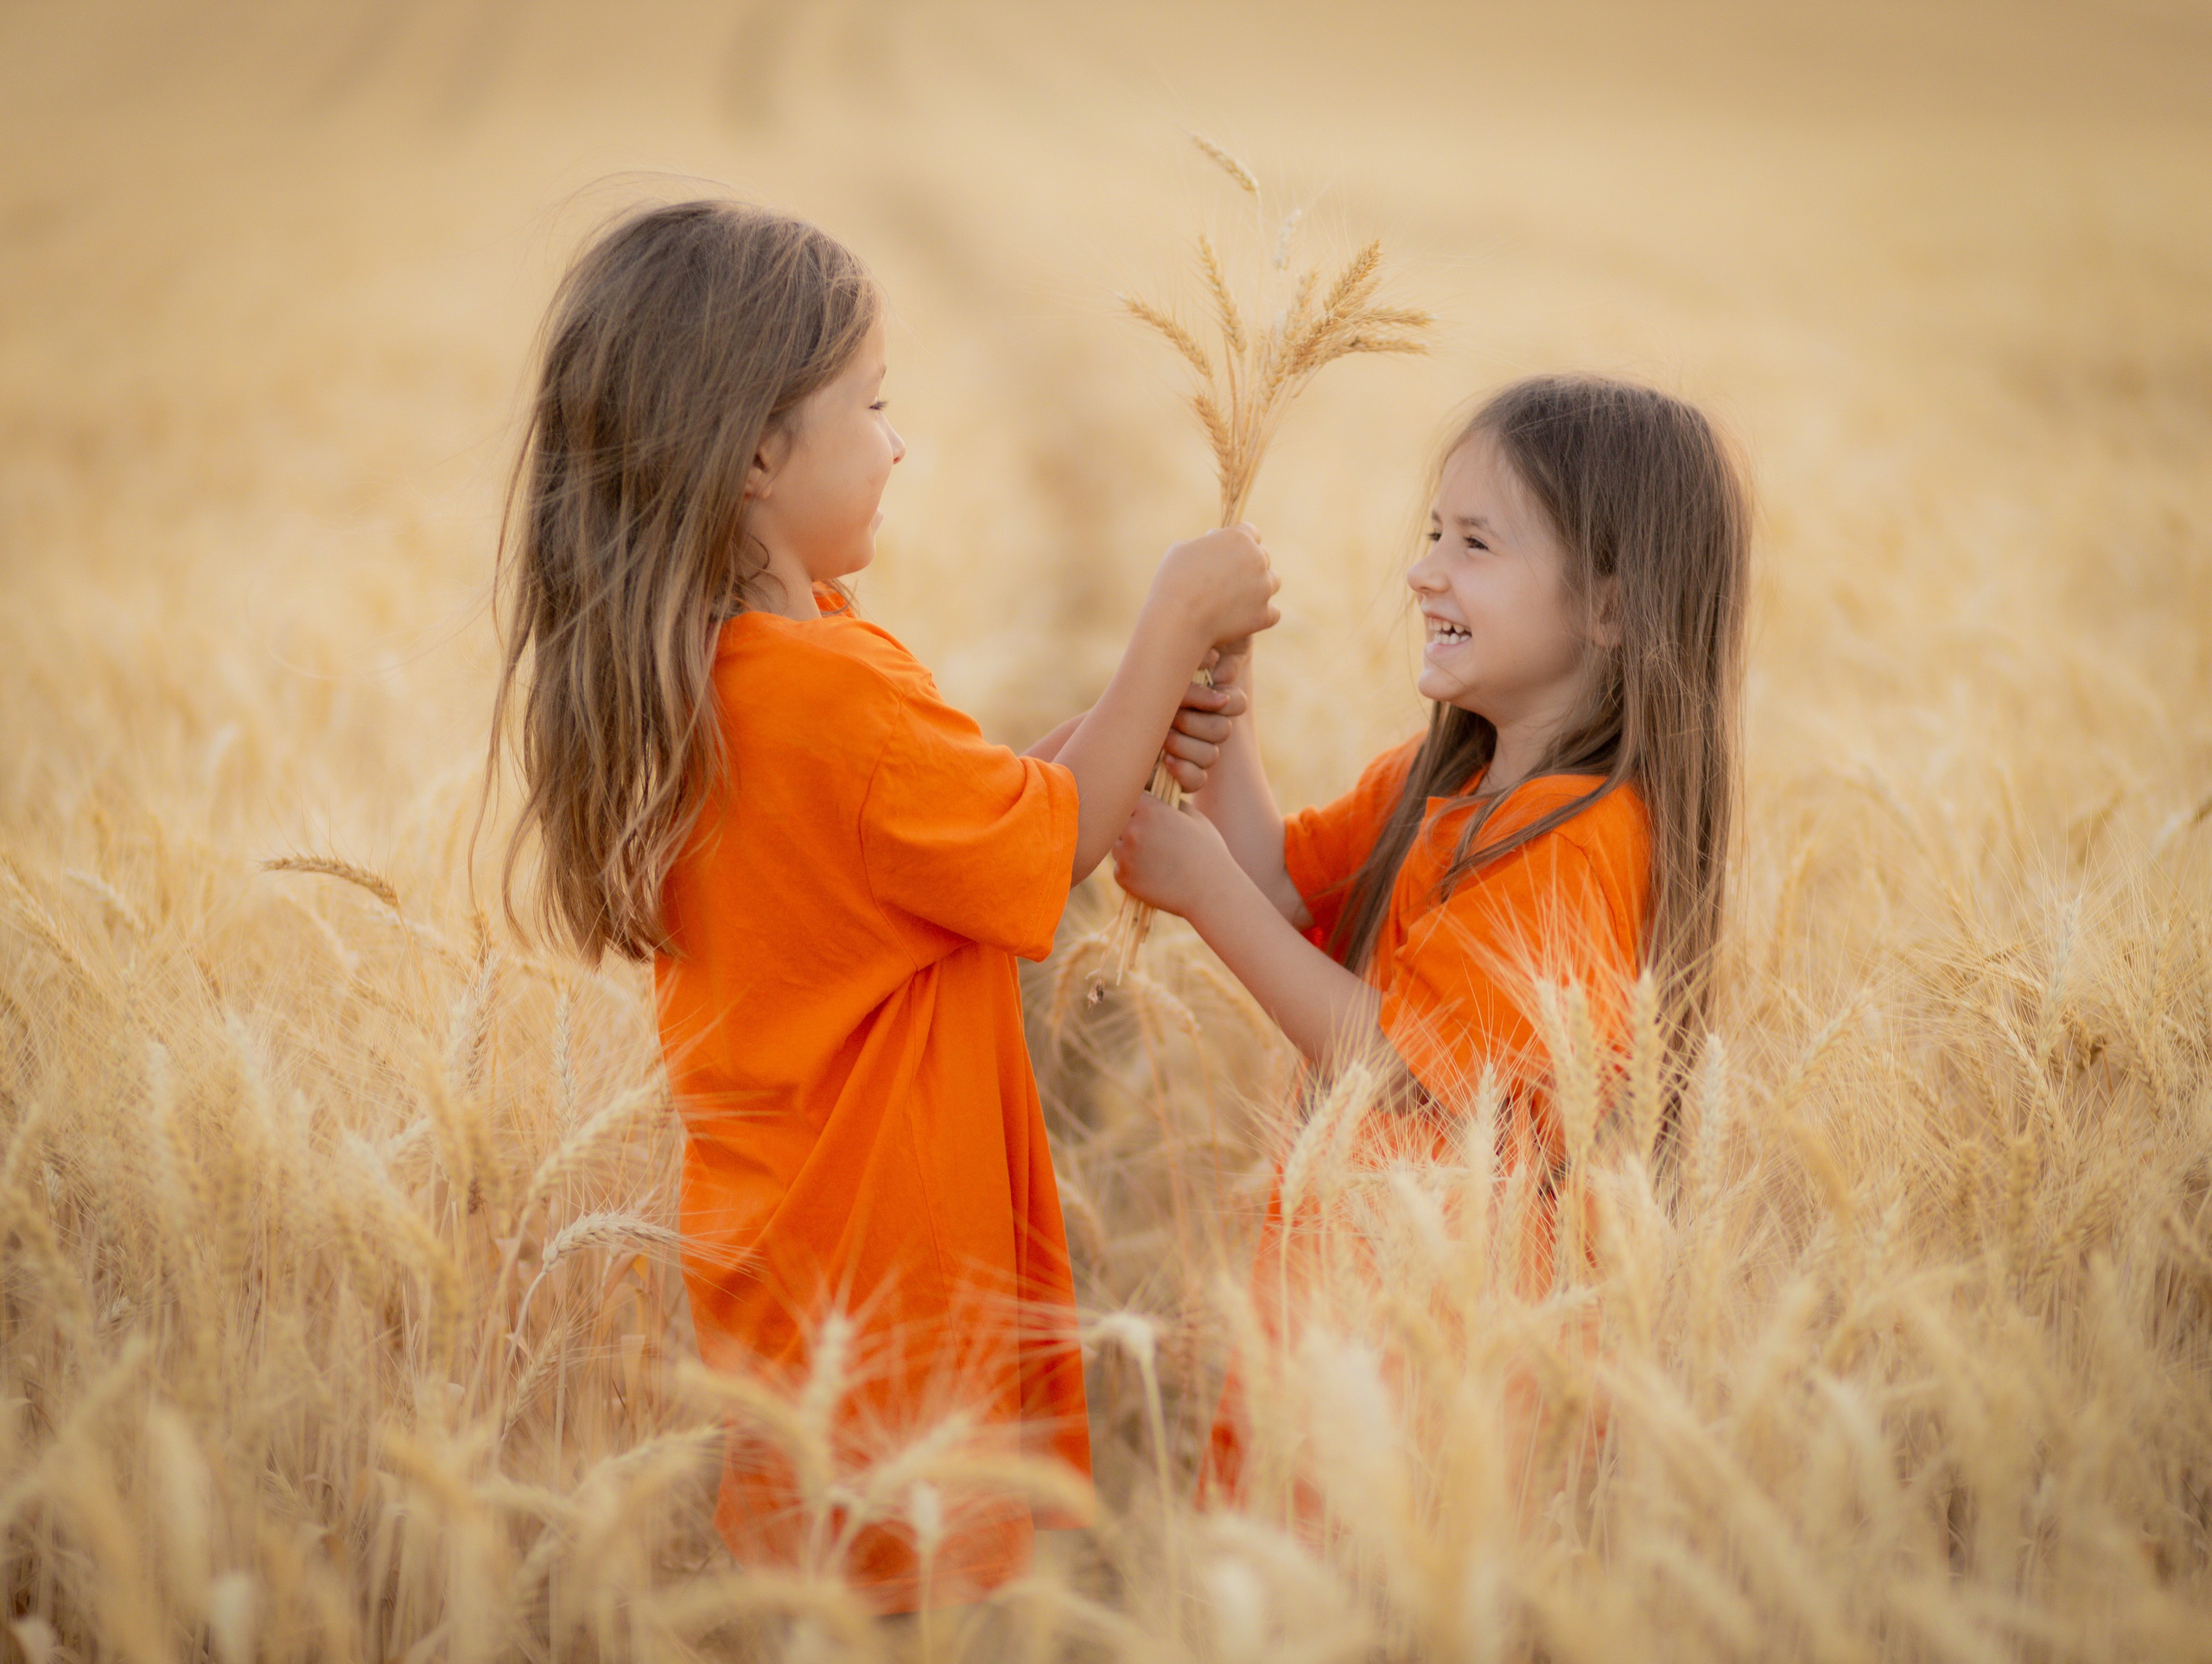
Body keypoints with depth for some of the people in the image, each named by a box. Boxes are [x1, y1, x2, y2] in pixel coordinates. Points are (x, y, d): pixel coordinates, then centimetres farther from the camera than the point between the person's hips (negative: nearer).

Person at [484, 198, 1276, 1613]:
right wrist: (1175, 627, -4)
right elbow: (1053, 847, -10)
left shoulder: (682, 673, 4)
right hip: (886, 1280, -9)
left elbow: (980, 814, 10)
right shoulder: (829, 695, -26)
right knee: (912, 1580, 2)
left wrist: (1130, 728, -1)